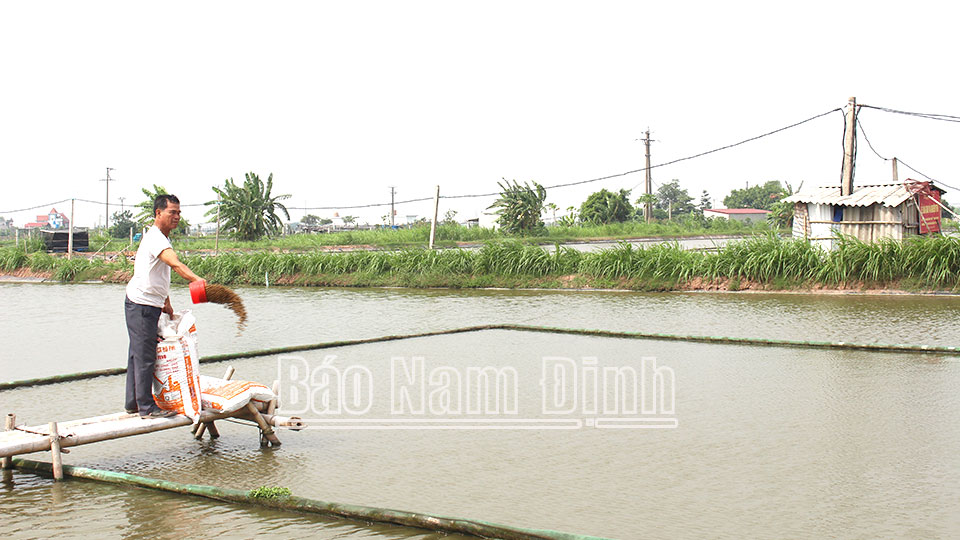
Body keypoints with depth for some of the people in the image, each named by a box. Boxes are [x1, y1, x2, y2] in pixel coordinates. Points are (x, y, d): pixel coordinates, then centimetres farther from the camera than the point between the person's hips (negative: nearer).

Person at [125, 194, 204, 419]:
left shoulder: (161, 238, 15)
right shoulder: (155, 238, -19)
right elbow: (175, 264, -38)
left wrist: (166, 303, 22)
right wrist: (197, 280, -52)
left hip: (150, 305, 11)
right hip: (140, 305, -11)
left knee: (138, 355, 16)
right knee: (144, 357, -6)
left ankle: (133, 403, 24)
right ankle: (146, 407, -1)